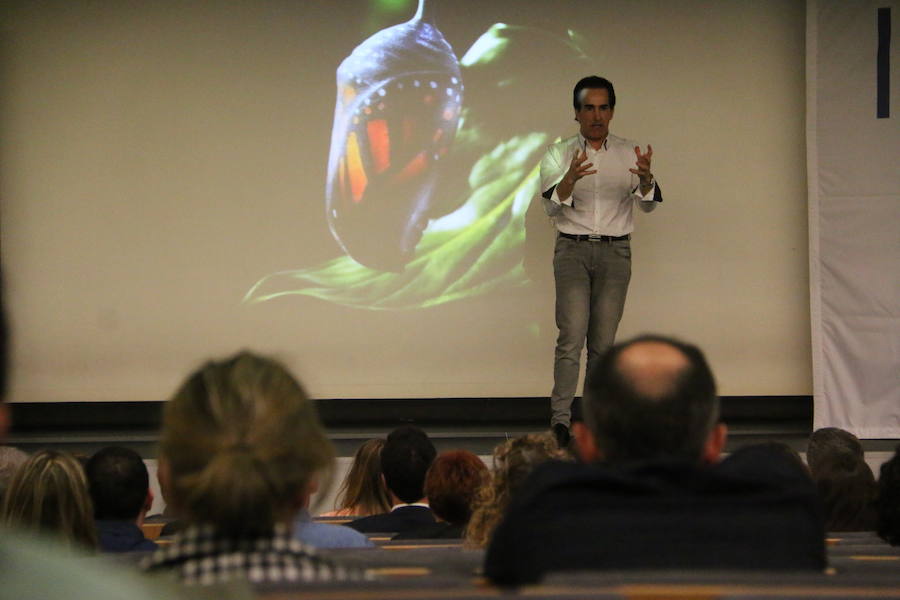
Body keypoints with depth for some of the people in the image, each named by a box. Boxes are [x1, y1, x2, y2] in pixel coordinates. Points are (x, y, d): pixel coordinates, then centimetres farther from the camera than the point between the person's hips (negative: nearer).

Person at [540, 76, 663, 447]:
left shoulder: (629, 154, 7)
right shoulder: (559, 155, 4)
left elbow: (648, 204, -4)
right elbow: (552, 207, -8)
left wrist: (645, 178, -27)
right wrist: (569, 180, -29)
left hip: (615, 252, 2)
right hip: (572, 250, -2)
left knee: (603, 341, 2)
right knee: (571, 336, -13)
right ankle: (560, 420, -16)